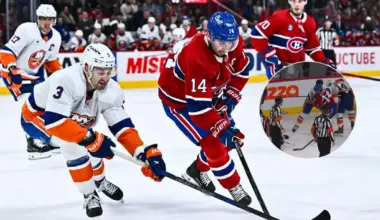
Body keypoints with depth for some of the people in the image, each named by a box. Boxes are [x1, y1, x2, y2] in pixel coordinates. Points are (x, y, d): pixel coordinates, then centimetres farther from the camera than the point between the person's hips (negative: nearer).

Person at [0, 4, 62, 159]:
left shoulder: (55, 37, -1)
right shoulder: (26, 30, -24)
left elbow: (51, 60, 15)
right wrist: (13, 71, -36)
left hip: (34, 73, 8)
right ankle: (33, 144, -21)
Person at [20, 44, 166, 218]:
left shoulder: (111, 91, -19)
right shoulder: (67, 81, -42)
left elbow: (123, 127, -16)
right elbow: (54, 121, -48)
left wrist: (148, 153, -28)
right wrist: (90, 138, -47)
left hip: (69, 117, 7)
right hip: (37, 115, -7)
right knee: (73, 144, -29)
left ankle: (100, 181, 39)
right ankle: (90, 195, -11)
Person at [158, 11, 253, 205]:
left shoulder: (233, 43, -18)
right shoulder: (196, 58, -41)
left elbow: (241, 70, 3)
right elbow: (197, 106, -40)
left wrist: (229, 97, -7)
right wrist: (223, 129, -41)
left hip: (208, 92, 8)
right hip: (178, 98, -8)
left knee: (231, 136, 10)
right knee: (213, 142, -13)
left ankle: (198, 170, 30)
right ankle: (235, 189, 4)